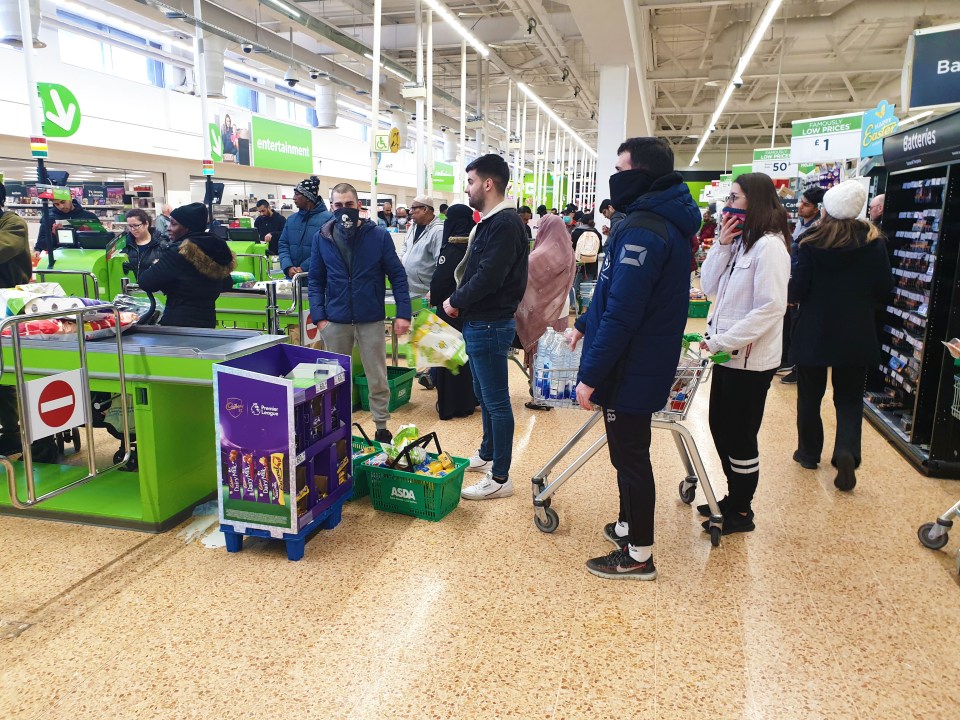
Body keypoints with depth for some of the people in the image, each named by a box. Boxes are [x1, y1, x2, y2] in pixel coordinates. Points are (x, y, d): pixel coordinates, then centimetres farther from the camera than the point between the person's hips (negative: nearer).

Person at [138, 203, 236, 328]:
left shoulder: (177, 252, -16)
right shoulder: (218, 248, 4)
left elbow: (145, 282, -12)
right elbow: (226, 285, 18)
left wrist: (156, 266, 7)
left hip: (177, 323, -7)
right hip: (208, 321, 7)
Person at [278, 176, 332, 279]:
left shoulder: (328, 218, -7)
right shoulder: (291, 219, 13)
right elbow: (283, 245, 8)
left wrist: (304, 268, -19)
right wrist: (288, 267, -11)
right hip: (292, 276, 5)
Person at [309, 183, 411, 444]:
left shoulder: (379, 235, -5)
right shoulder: (321, 238, 1)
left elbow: (397, 275, -3)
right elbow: (315, 280, 6)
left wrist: (403, 313, -11)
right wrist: (319, 316, -5)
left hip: (371, 319, -2)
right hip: (335, 321, 2)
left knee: (377, 379, 7)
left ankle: (382, 427, 23)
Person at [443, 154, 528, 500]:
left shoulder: (505, 224, -18)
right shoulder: (491, 222, 14)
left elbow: (489, 277, -25)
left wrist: (455, 301, -12)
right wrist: (460, 302, 0)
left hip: (490, 325, -10)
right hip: (479, 322, 10)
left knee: (496, 401, -2)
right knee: (484, 394, 21)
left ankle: (500, 478, 8)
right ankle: (487, 455, 37)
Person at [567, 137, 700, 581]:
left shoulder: (642, 230, -23)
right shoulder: (665, 222, 10)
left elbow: (622, 314, -27)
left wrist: (590, 375, -23)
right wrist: (585, 324, 24)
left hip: (631, 372, -10)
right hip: (644, 366, 10)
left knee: (630, 457, 3)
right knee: (629, 453, 22)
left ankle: (638, 554, 18)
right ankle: (629, 526, 39)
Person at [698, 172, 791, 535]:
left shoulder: (769, 246, -16)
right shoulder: (740, 242, 12)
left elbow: (770, 308, -23)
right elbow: (710, 286, 8)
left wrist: (721, 341, -21)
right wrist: (722, 245, -4)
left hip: (750, 360, -9)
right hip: (728, 354, 9)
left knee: (739, 437, 4)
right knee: (720, 429, 17)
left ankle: (741, 512, 21)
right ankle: (734, 498, 34)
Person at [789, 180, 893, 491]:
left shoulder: (811, 244, -12)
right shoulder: (873, 242, -5)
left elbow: (797, 291, -11)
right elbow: (884, 289, 0)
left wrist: (793, 295, 11)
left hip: (814, 332, -1)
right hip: (857, 334, 2)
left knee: (810, 394, 14)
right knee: (850, 398, 12)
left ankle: (809, 452, 24)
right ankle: (847, 450, -8)